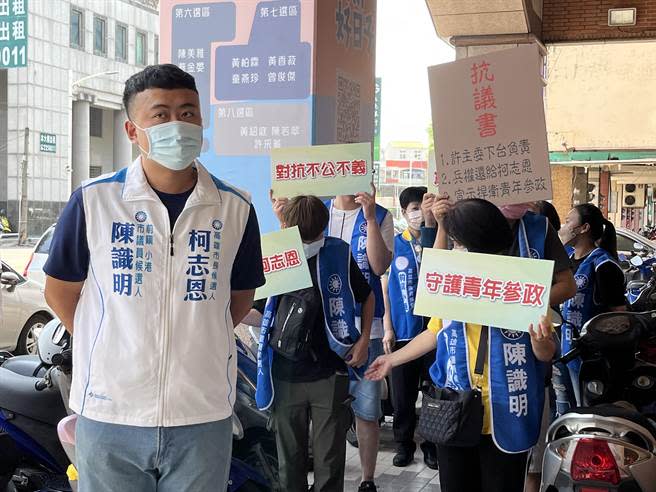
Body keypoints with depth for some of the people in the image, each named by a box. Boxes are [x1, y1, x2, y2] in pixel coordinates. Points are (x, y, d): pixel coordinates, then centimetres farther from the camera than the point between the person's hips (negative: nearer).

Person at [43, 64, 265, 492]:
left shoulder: (236, 208, 1)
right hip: (109, 414, -1)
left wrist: (196, 345, 4)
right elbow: (60, 290, 6)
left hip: (203, 419, 1)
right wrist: (105, 347, 2)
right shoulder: (93, 201, -4)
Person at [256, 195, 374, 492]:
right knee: (290, 458, 12)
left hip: (330, 376, -1)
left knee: (330, 460, 7)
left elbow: (367, 297, 11)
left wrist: (364, 341, 2)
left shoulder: (337, 255, -4)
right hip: (285, 377, 1)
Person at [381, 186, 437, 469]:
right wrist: (388, 328, 1)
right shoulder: (394, 244, 1)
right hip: (402, 332, 0)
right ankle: (404, 444, 25)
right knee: (402, 395, 9)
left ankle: (432, 446, 23)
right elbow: (385, 286, 4)